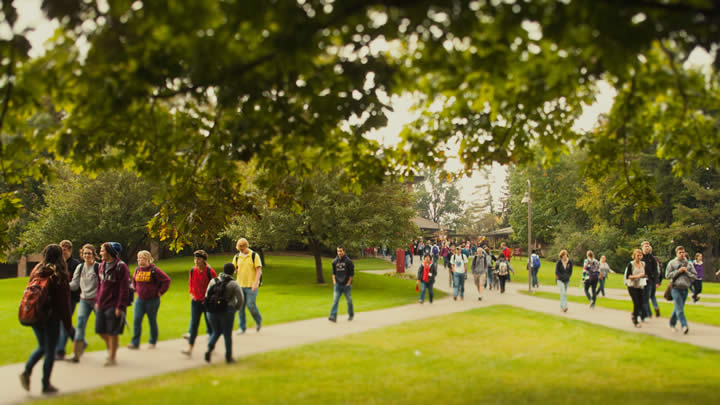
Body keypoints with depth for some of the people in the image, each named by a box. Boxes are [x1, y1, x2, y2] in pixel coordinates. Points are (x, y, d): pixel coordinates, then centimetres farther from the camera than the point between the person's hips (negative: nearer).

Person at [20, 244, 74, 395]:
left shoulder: (36, 271, 3)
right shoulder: (59, 276, -12)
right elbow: (64, 302, -11)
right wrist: (68, 326, -6)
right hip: (52, 317, -5)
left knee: (42, 347, 22)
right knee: (50, 350, 7)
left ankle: (27, 370, 3)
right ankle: (46, 385, 13)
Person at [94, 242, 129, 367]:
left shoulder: (121, 267, -13)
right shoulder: (103, 265, 11)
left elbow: (124, 289, -15)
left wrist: (120, 307, -18)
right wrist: (97, 301, 15)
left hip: (114, 305, -7)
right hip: (102, 305, 7)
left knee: (112, 332, 0)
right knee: (100, 330, 11)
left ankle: (112, 357, 13)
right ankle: (110, 348, 36)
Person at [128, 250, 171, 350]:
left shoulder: (154, 270, -13)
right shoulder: (137, 270, 4)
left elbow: (166, 280, -12)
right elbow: (134, 280, 25)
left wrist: (160, 292, -10)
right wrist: (136, 290, 15)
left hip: (152, 300, -4)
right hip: (140, 300, 5)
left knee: (152, 321, 8)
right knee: (136, 320, -6)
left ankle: (153, 342, 22)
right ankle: (135, 343, -1)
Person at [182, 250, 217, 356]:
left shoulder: (210, 271, -13)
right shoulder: (192, 271, 1)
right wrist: (191, 294, 7)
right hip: (195, 301, 3)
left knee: (210, 324, 8)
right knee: (194, 324, -3)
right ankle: (190, 348, -5)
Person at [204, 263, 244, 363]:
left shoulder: (213, 281, 4)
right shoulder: (234, 284, -7)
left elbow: (207, 296, 4)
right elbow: (241, 299, -11)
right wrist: (236, 308, 7)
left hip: (213, 310, 4)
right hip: (227, 311, -3)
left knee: (216, 332, 20)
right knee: (227, 334, 9)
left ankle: (209, 349, -1)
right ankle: (228, 357, 17)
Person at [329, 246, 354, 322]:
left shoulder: (348, 261, -8)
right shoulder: (335, 261, 5)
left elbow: (352, 273, -6)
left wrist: (348, 283, -10)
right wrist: (334, 281, 3)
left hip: (346, 285, -3)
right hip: (337, 284, 3)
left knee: (349, 300, 10)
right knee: (335, 300, -8)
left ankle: (351, 314, 30)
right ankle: (333, 316, -14)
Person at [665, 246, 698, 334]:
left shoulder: (688, 264, 10)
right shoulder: (672, 263, 1)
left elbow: (695, 276, 8)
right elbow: (667, 275, -5)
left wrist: (687, 272, -8)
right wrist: (678, 271, -12)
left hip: (685, 289, 4)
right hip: (676, 288, -4)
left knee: (678, 308, 12)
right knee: (679, 308, -14)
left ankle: (672, 324, 27)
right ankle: (684, 325, -20)